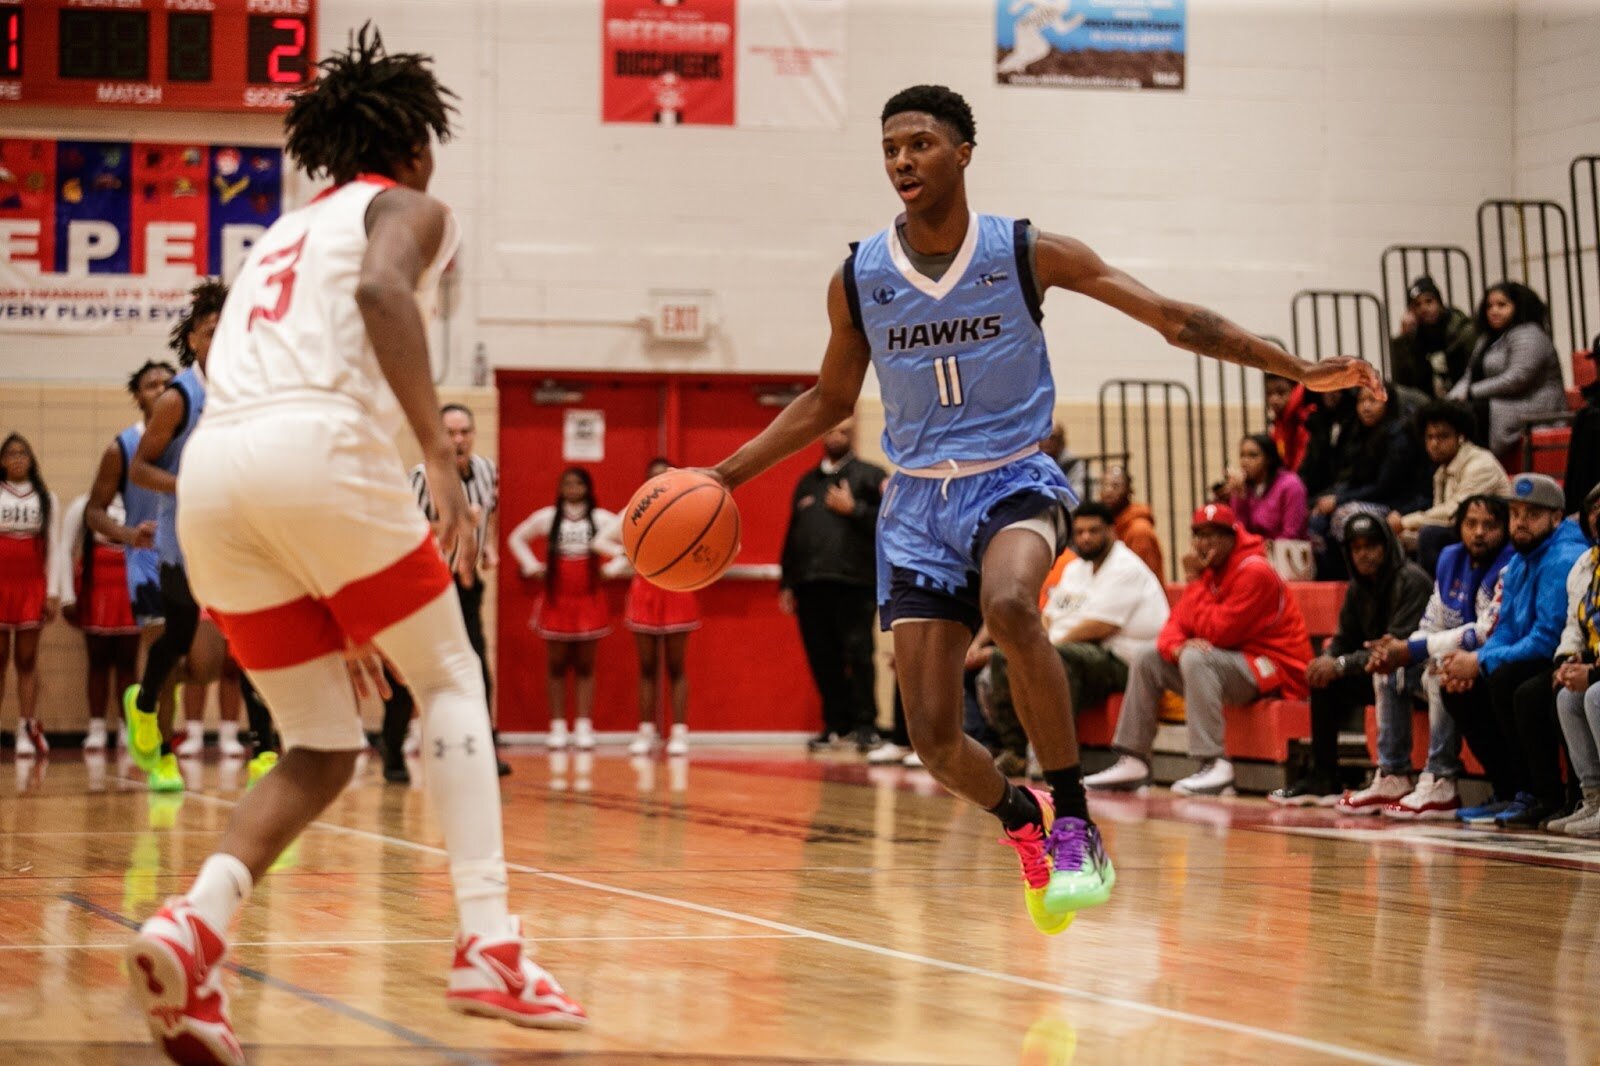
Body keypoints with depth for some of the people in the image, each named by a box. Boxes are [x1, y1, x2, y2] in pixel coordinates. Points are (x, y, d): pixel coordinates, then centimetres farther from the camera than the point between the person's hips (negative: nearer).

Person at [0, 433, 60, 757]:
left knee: (27, 660, 1)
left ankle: (27, 731, 0)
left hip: (32, 586, 1)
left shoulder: (47, 499, 9)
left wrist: (53, 591, 1)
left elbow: (53, 546, 8)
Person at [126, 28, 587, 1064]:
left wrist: (337, 608, 37)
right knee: (451, 678, 13)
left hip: (212, 470, 6)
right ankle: (489, 947, 0)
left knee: (322, 751, 13)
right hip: (322, 445, -6)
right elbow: (382, 290, -12)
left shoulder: (280, 237, 35)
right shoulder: (409, 208, 14)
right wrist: (440, 454, -18)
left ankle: (196, 926, -13)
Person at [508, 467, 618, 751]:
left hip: (589, 600, -1)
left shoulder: (601, 518, 0)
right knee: (557, 664, 3)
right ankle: (558, 726, 5)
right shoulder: (547, 517, 3)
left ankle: (583, 727, 2)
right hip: (556, 600, 1)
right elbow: (516, 538, 14)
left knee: (585, 665, 2)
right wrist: (531, 565, 3)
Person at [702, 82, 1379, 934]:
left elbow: (1172, 319, -5)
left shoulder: (1029, 254, -7)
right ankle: (1022, 818, 29)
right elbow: (829, 400, 16)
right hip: (917, 502, 3)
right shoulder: (859, 279, 0)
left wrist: (1300, 370, -11)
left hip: (1012, 481, -3)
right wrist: (726, 474, 6)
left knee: (1008, 606, -38)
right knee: (933, 736, -6)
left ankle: (1075, 827, -26)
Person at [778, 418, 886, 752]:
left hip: (853, 585, -5)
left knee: (858, 655, -9)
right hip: (810, 585, 5)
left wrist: (853, 509, -11)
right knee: (822, 659, 4)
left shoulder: (869, 475, 6)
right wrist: (786, 583, 18)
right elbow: (792, 535, 23)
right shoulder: (807, 483, 22)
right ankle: (836, 723, 13)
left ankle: (865, 725, -5)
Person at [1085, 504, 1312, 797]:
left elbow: (1216, 632, -23)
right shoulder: (1209, 571, 10)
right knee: (1147, 662, 9)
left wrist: (1194, 581, -17)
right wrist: (1176, 646, -18)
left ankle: (1214, 766, -39)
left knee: (1196, 659, -34)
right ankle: (1132, 760, 5)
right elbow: (1176, 624, 6)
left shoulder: (1254, 572, -18)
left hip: (1272, 669, -10)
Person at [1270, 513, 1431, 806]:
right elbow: (1345, 639, 13)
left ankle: (1394, 777, -38)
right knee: (1324, 679, -1)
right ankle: (1323, 779, -1)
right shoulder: (1358, 587, 8)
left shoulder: (1411, 581, -17)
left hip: (1419, 670, -9)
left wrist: (1342, 664, -26)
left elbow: (1399, 645, -25)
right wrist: (1327, 661, -12)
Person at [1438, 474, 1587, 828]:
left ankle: (1545, 798, -22)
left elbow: (1546, 641, -25)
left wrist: (1480, 662, -18)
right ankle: (1510, 792, 8)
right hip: (1537, 668, 10)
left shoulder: (1563, 560, -19)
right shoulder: (1520, 563, 13)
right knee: (1460, 689, 5)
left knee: (1504, 679, -31)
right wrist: (1469, 664, -7)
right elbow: (1505, 631, 14)